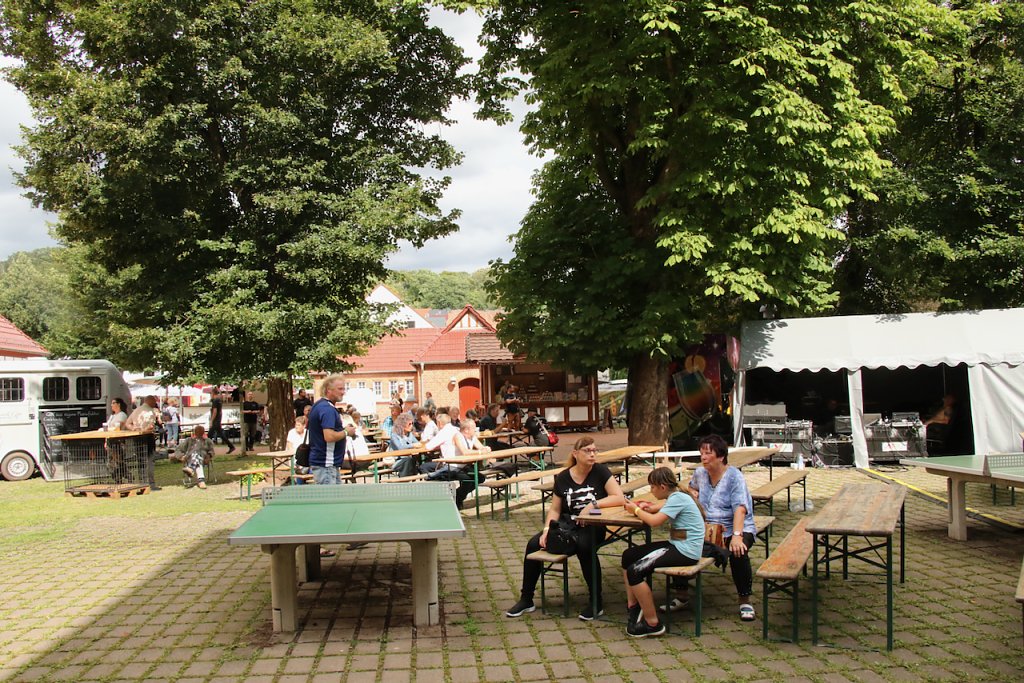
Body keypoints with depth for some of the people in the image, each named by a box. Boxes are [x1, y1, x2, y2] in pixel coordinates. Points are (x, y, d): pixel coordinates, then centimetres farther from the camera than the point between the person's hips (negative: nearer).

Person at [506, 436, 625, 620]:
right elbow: (555, 509, 8)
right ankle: (526, 600, 2)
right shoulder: (562, 478, 4)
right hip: (566, 524, 4)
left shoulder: (600, 472, -4)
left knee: (584, 546, -37)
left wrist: (594, 504, -22)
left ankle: (596, 603, -17)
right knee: (533, 544, -15)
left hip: (592, 526, -4)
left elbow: (619, 497, -12)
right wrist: (547, 529, -9)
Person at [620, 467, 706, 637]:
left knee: (635, 571, -19)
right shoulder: (673, 497, 13)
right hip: (677, 545, 11)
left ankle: (652, 624, -9)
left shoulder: (678, 498, -17)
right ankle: (632, 606, 16)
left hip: (686, 551, -11)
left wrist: (636, 510, -5)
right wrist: (645, 508, -2)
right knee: (628, 556, 9)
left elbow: (655, 521, -22)